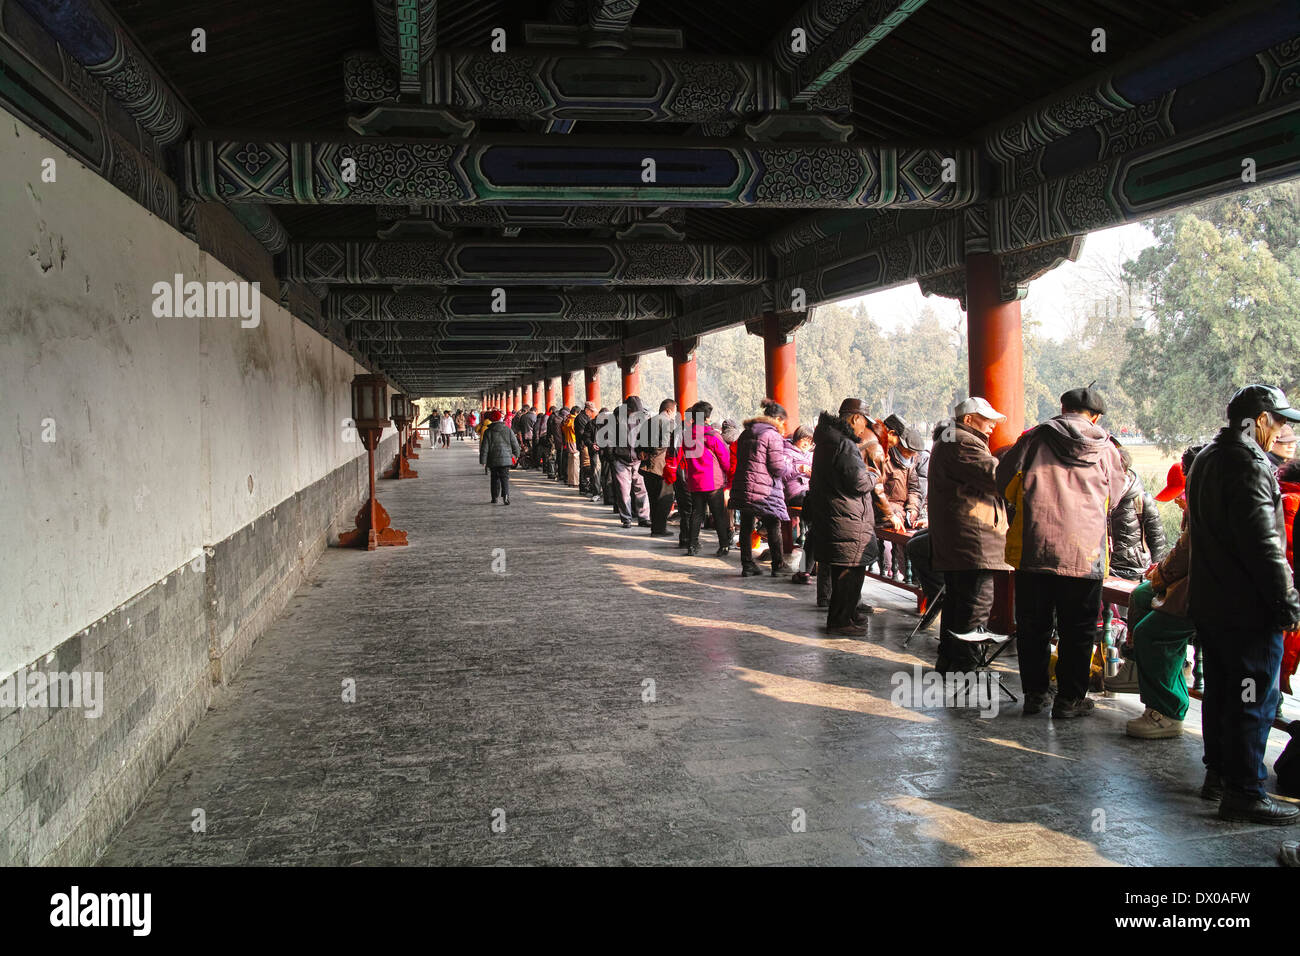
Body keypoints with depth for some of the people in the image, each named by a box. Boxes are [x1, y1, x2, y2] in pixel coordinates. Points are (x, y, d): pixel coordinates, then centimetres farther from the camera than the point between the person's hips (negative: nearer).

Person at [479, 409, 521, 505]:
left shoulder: (488, 432, -4)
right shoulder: (508, 430, 0)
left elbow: (484, 448, -4)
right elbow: (515, 445, 6)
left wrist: (483, 460, 1)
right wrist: (516, 454, 23)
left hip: (493, 461, 0)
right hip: (506, 459, 0)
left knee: (495, 478, 15)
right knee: (505, 478, -1)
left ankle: (495, 497, 19)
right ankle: (505, 496, -23)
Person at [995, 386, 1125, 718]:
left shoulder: (1034, 438, 2)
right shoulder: (1106, 449, 5)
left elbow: (1005, 482, 5)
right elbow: (1113, 497, 15)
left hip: (1033, 548, 1)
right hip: (1084, 553, 0)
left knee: (1032, 625, 11)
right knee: (1078, 629, 10)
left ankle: (1035, 693, 19)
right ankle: (1069, 699, 14)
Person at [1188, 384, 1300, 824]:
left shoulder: (1206, 458, 14)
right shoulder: (1248, 464, -18)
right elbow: (1263, 543, -22)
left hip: (1209, 601, 10)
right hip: (1247, 607, -10)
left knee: (1220, 690, 18)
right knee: (1255, 699, -3)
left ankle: (1218, 772, 27)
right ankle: (1244, 793, 2)